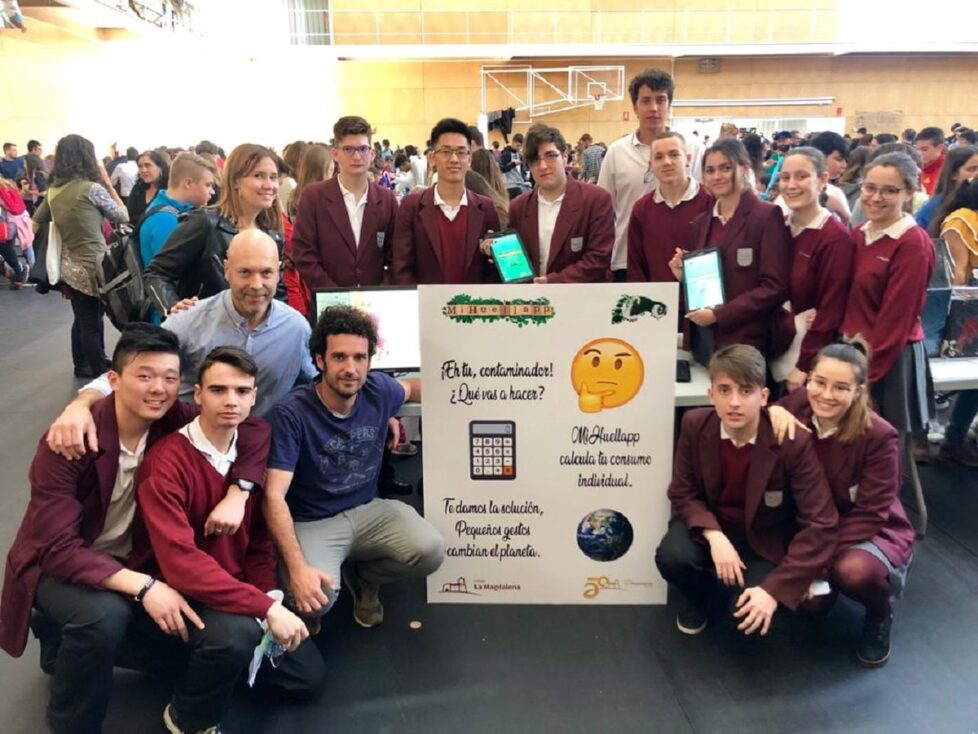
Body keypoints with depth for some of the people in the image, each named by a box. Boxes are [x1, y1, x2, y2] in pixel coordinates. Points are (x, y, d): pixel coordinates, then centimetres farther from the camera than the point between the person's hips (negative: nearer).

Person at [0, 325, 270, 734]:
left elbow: (256, 430, -12)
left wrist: (237, 492, -27)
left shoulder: (176, 422, -15)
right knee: (105, 615, -33)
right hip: (57, 566, -5)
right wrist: (144, 587, -38)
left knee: (194, 622, -8)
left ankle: (77, 638, 16)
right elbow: (59, 550, -29)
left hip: (131, 557, 5)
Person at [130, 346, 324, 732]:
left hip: (234, 592, 7)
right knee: (238, 632, -36)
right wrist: (265, 608, -34)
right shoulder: (165, 462, -23)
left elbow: (259, 538, 4)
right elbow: (181, 563, -32)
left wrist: (270, 599, -12)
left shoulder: (254, 447, -2)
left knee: (307, 674, 4)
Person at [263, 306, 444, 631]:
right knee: (317, 598, -31)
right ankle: (304, 603, 10)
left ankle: (362, 577, 12)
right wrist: (298, 568, -34)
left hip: (369, 510, 4)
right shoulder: (290, 414, -22)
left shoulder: (378, 390, -7)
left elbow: (410, 388, 20)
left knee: (430, 551, -21)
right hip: (311, 522, -4)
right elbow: (274, 496, -24)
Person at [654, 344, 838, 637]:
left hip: (764, 538, -1)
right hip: (710, 525, 2)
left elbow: (820, 525, -25)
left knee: (751, 617, -22)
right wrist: (714, 536, -28)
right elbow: (683, 493, -7)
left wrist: (775, 590, -30)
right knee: (672, 557, -30)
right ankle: (699, 594, 8)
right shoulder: (694, 425, -17)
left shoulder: (794, 442, -26)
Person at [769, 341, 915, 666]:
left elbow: (869, 516, -21)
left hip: (874, 533, -3)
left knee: (854, 570, -36)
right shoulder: (798, 406, -14)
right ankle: (826, 587, 15)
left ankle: (879, 615, 1)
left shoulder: (879, 437, -24)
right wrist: (771, 411, -29)